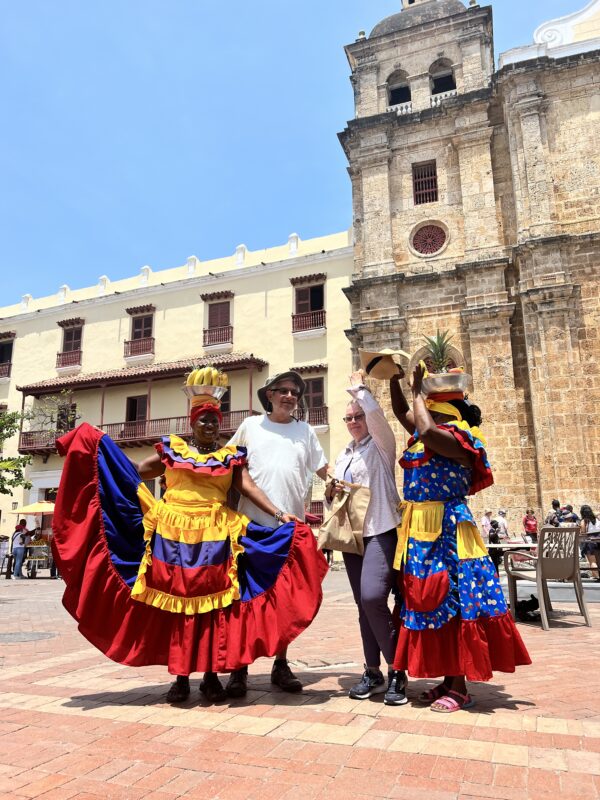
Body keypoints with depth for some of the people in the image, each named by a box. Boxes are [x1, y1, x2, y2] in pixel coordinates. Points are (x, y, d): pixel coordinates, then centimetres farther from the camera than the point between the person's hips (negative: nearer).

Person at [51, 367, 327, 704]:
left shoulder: (232, 456, 8)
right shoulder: (171, 448, 10)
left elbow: (249, 487, 0)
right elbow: (135, 473, 13)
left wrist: (279, 514, -11)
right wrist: (101, 445, 8)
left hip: (214, 537, 0)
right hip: (172, 535, 1)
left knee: (212, 605, 3)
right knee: (175, 603, 4)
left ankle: (211, 675, 16)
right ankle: (180, 676, 17)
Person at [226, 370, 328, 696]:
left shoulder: (305, 431, 10)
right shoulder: (250, 425, 6)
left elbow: (324, 470, 15)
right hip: (253, 523, -1)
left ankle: (281, 665, 24)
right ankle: (239, 668, 13)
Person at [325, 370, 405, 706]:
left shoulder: (381, 444, 1)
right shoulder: (343, 457, 20)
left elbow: (375, 413, -18)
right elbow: (336, 497, 25)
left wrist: (359, 386, -5)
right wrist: (331, 492, 2)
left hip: (381, 531, -7)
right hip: (351, 533, 7)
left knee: (373, 596, -22)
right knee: (364, 603, 9)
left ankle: (397, 670, -6)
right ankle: (373, 672, 19)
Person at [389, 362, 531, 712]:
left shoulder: (459, 440, -13)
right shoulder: (425, 437, 11)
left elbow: (427, 430, -32)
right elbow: (401, 411, 23)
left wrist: (419, 389, -18)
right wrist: (395, 378, 12)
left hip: (447, 533, -9)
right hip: (420, 532, 9)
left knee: (453, 603, -1)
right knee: (430, 603, 12)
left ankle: (460, 688, 11)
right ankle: (449, 680, 24)